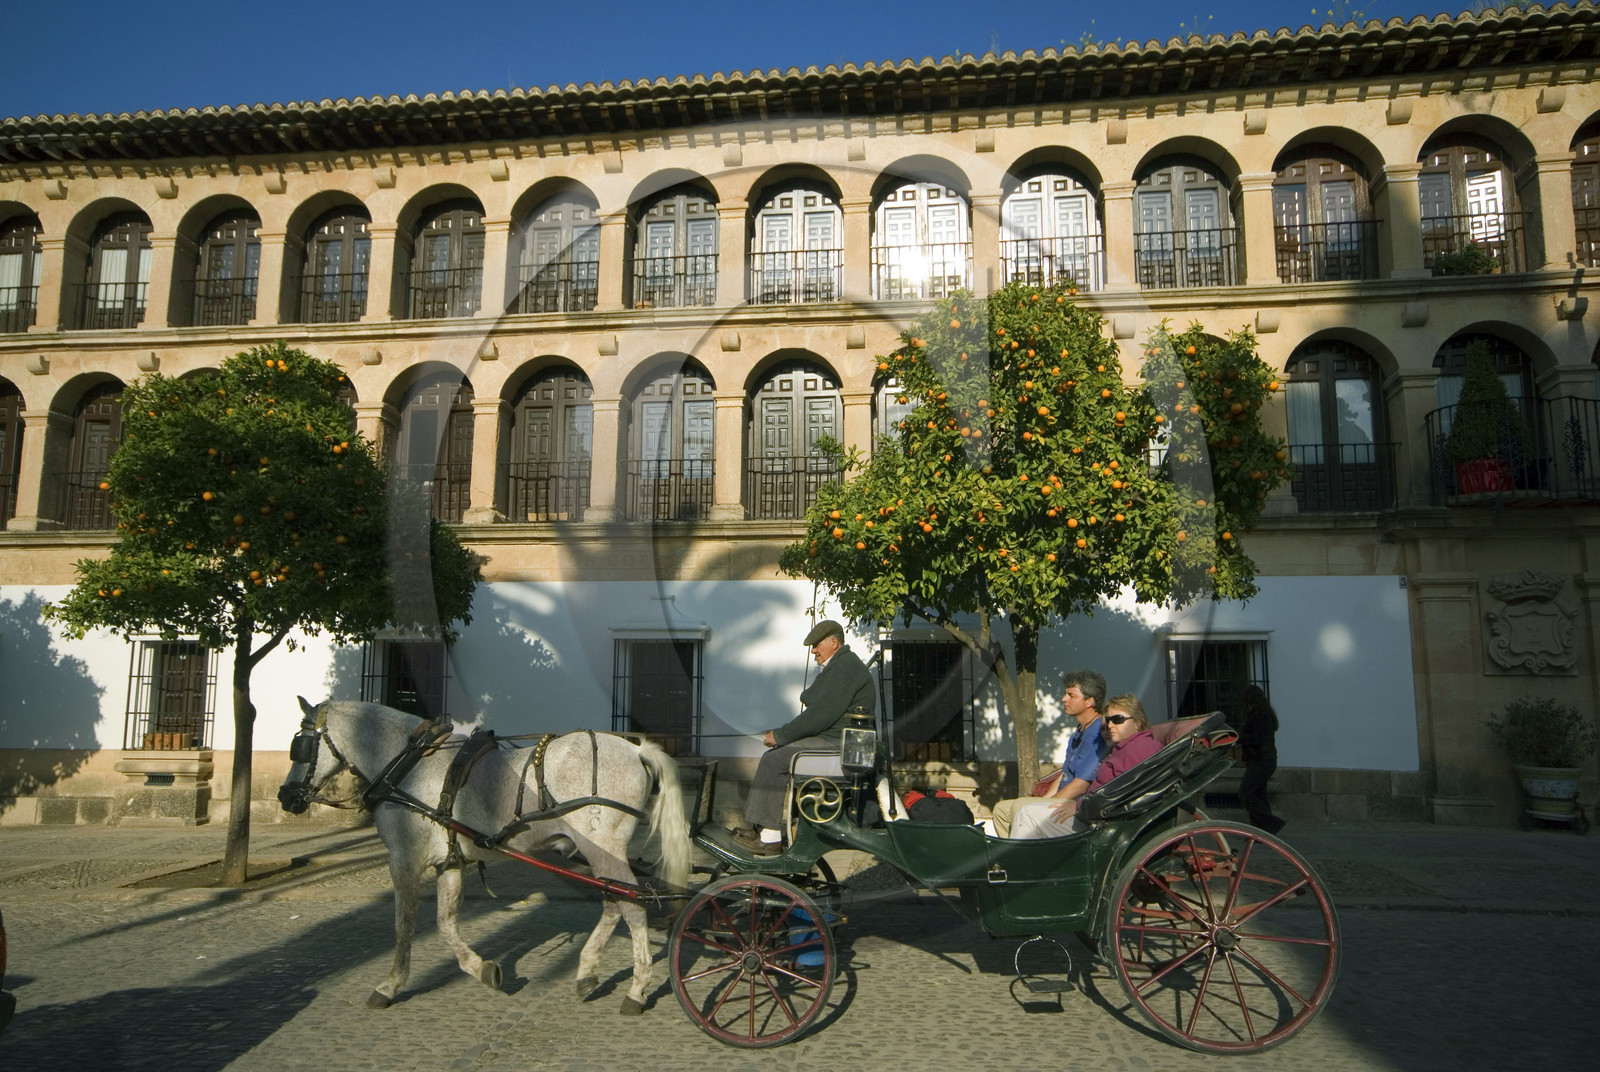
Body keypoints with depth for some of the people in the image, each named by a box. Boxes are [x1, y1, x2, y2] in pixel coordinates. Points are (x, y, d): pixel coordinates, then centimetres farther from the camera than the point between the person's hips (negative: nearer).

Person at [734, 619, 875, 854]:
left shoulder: (844, 667, -15)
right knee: (773, 757, 8)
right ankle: (762, 826, 6)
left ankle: (770, 838, -12)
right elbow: (818, 710, 19)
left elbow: (822, 713, -22)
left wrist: (780, 735, -15)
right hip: (831, 737, 11)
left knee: (774, 760, -16)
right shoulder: (840, 665, 20)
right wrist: (782, 733, 7)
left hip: (837, 743, -11)